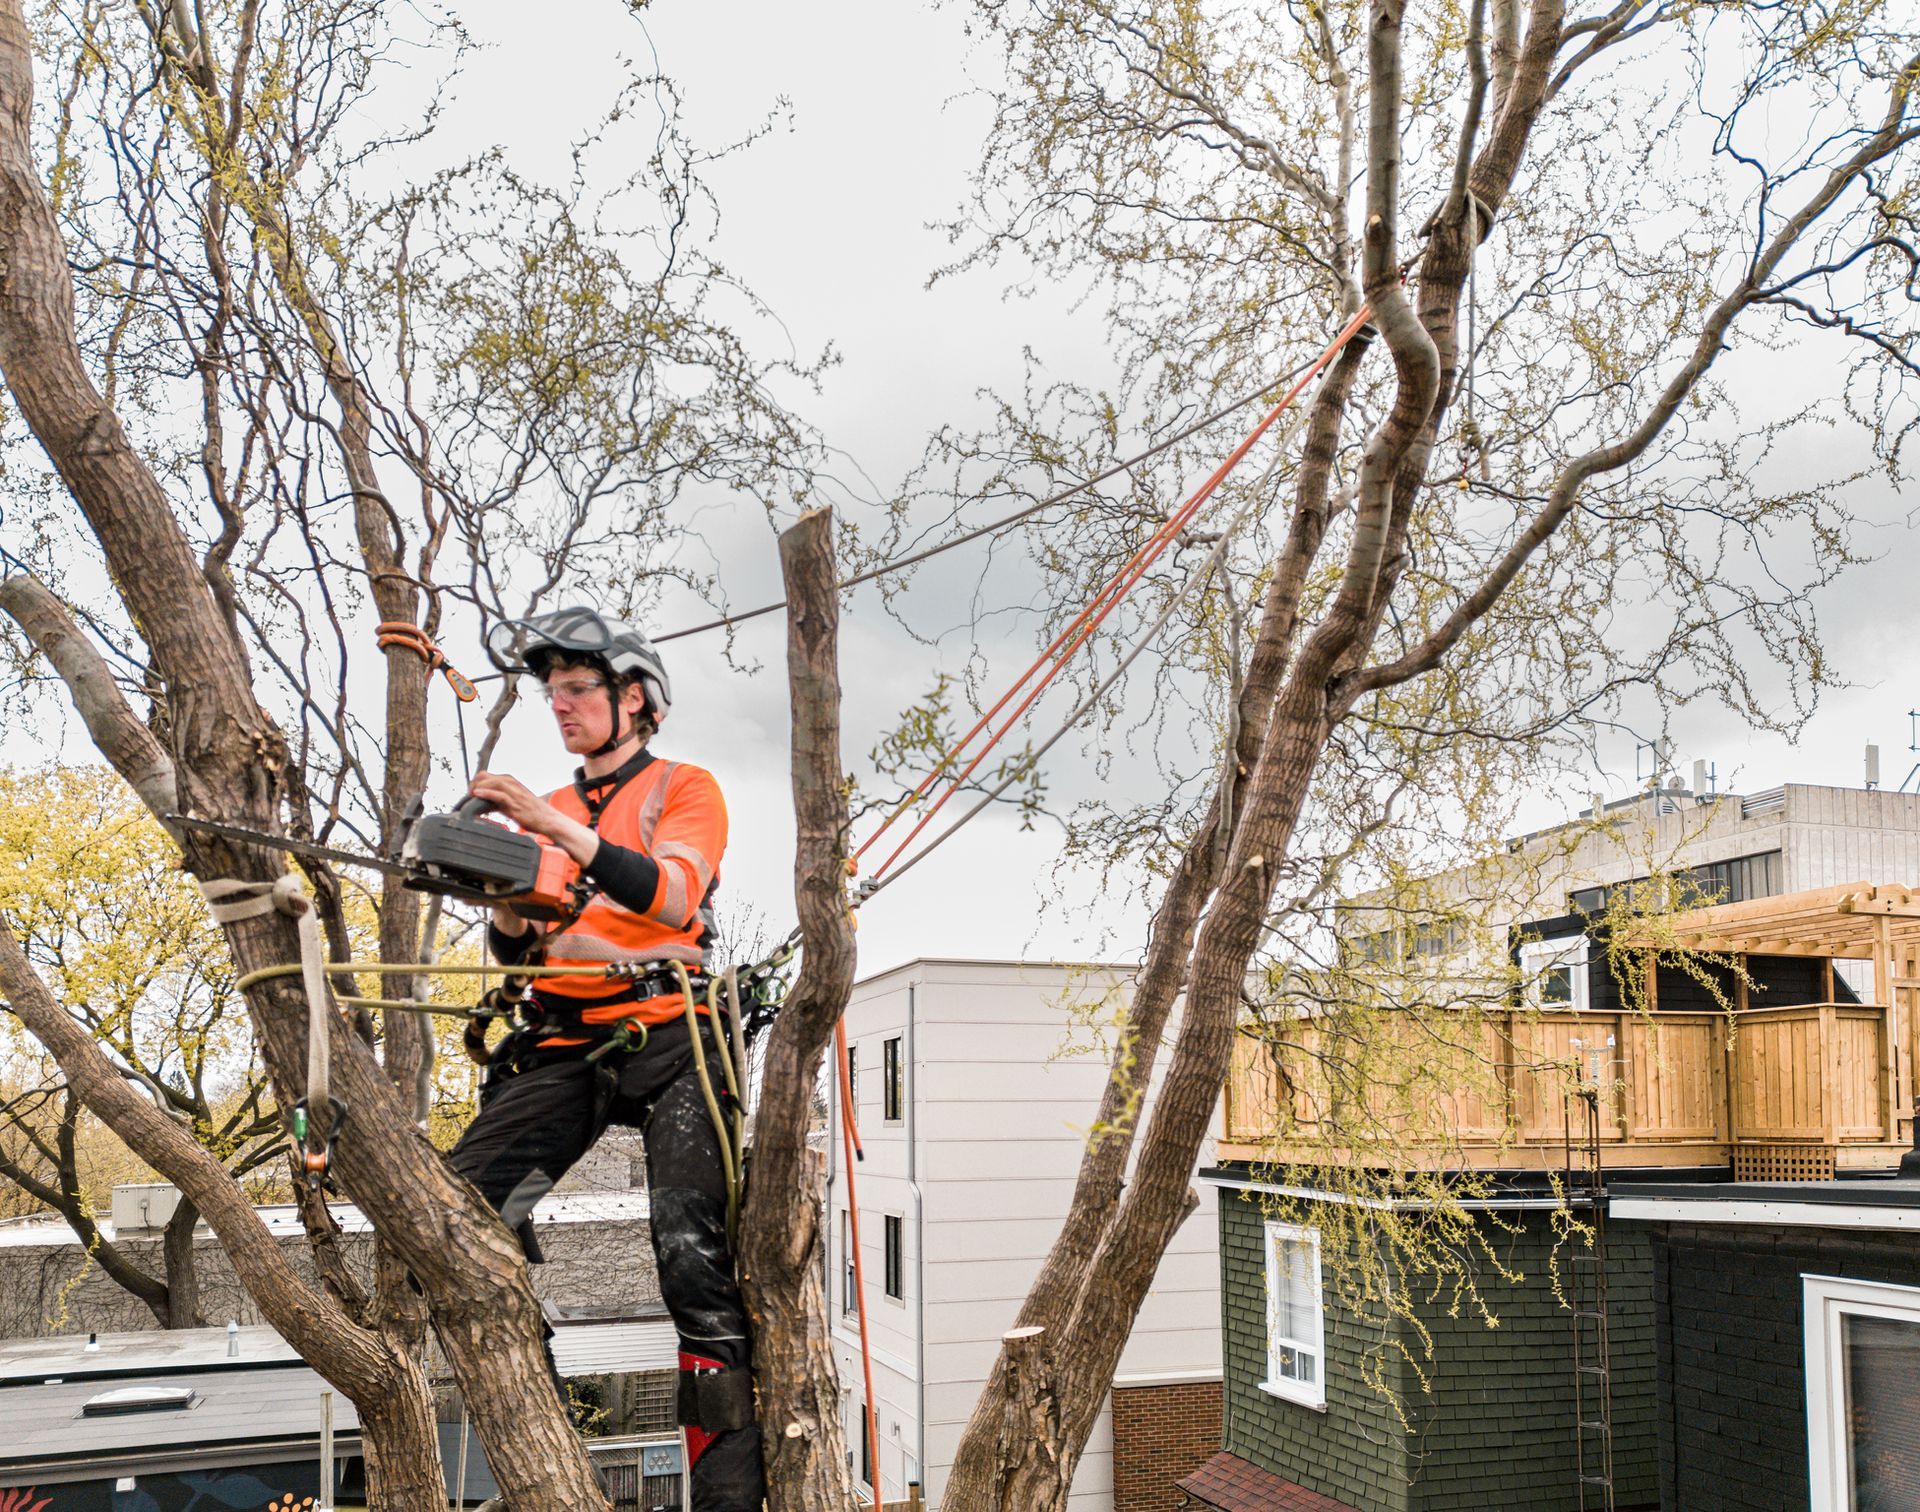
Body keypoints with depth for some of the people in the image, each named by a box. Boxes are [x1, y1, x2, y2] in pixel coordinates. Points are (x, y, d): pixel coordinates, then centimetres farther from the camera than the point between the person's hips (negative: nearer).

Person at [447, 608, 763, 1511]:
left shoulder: (683, 789, 11)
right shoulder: (548, 811, 25)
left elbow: (674, 895, -10)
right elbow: (518, 952, 19)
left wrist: (558, 828, -19)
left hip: (666, 1037, -4)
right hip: (565, 1045, 5)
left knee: (692, 1251, -20)